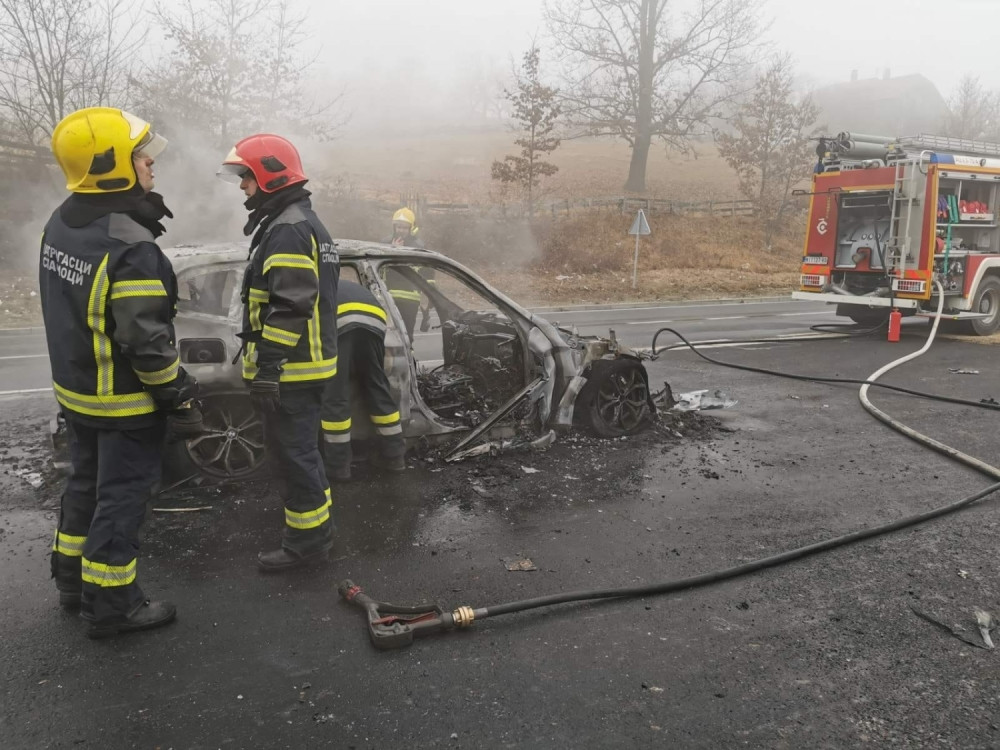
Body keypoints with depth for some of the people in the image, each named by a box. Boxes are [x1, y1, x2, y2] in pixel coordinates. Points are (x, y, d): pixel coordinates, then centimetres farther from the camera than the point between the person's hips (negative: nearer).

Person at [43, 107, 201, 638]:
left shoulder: (61, 224, 3)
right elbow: (146, 341, -25)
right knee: (121, 499, 4)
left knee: (86, 484, 22)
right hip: (124, 402, -9)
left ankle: (73, 581, 38)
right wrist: (181, 396, -16)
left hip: (74, 390, 9)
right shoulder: (130, 249, -27)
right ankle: (110, 607, 17)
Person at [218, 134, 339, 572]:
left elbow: (289, 309, -25)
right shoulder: (304, 223, 18)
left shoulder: (287, 231, -17)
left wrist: (268, 366, -24)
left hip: (290, 370, -11)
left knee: (292, 452, -2)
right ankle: (317, 527, 30)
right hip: (305, 364, 11)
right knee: (301, 449, 19)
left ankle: (306, 539, 9)